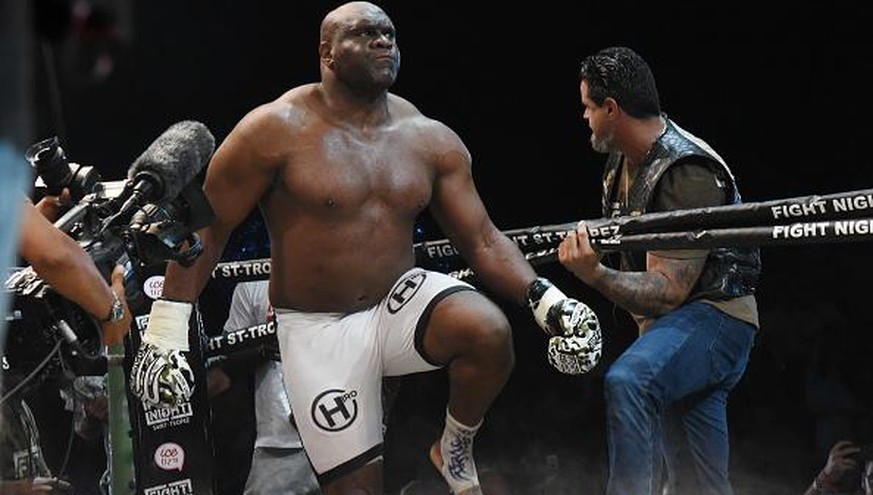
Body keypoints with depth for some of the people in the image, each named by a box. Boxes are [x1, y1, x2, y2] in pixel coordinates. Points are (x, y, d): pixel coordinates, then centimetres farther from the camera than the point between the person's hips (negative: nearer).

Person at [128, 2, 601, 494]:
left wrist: (546, 300, -14)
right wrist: (167, 330, -12)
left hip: (400, 301, 3)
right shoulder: (277, 131, -11)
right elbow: (207, 226, -6)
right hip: (317, 330, -3)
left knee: (490, 332, -29)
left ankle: (456, 448, -1)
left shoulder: (430, 139, 1)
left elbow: (483, 240, 2)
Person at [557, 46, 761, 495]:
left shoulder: (686, 175, -22)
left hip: (712, 314, -10)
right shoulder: (624, 160, 6)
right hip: (668, 323, 10)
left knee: (626, 382, -38)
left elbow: (667, 292, -27)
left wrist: (594, 275, -39)